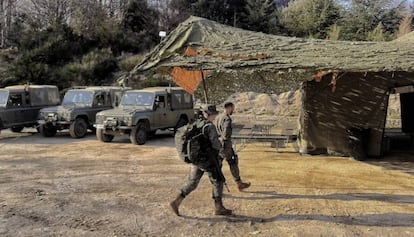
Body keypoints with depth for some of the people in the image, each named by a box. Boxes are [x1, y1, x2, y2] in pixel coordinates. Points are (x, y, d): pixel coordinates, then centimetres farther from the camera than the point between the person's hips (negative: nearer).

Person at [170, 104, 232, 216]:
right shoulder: (210, 126, -19)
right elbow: (216, 144, -22)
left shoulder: (196, 124, 8)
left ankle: (176, 202, 10)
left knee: (192, 183, 16)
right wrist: (219, 146, 1)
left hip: (196, 159, 8)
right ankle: (218, 208, 13)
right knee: (218, 182, 7)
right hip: (208, 160, -8)